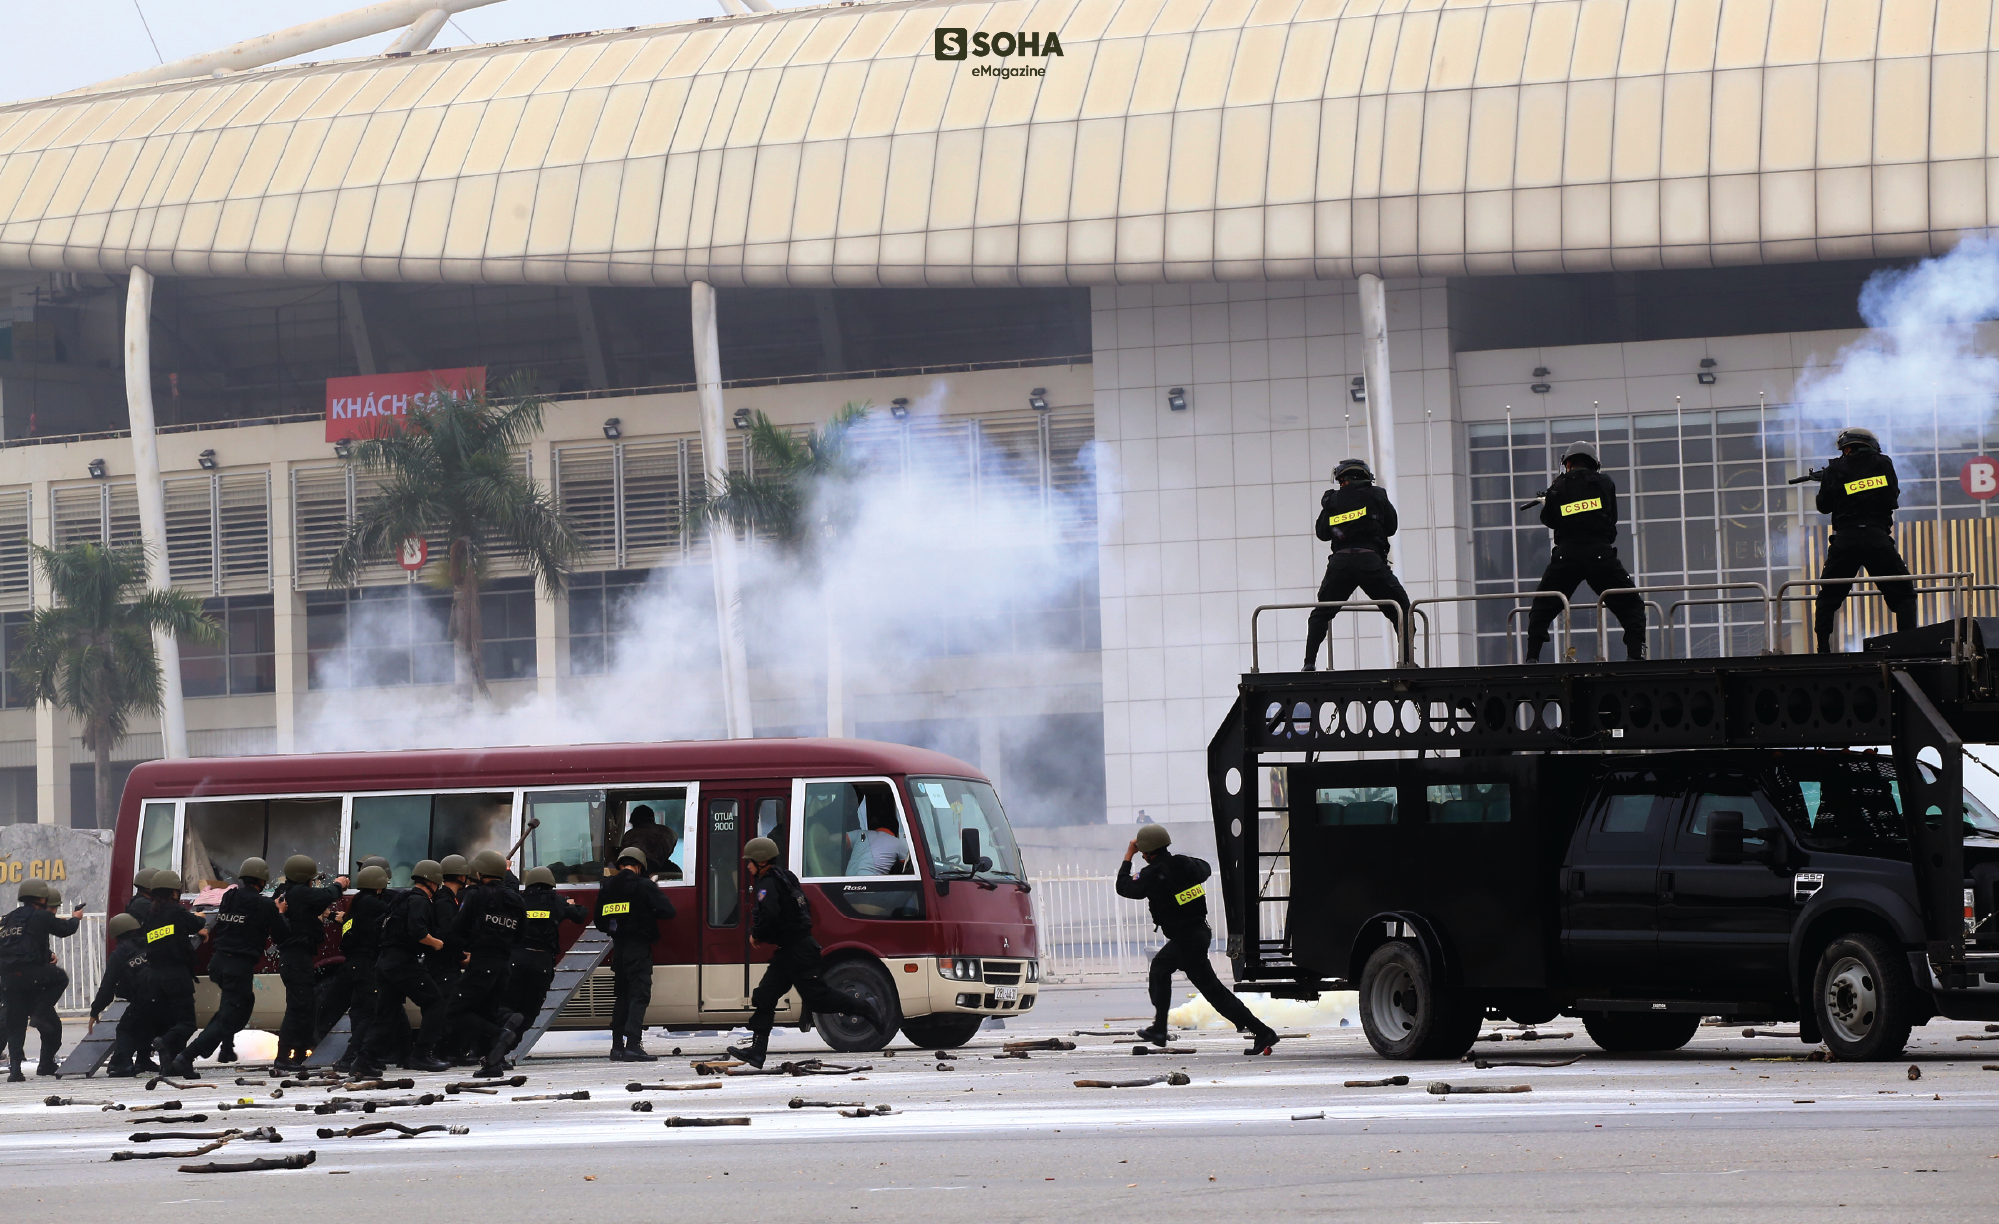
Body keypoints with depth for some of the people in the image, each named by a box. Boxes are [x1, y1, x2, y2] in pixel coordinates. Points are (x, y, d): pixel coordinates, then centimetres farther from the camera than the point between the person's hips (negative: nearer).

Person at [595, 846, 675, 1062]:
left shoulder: (607, 887, 8)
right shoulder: (644, 885, -8)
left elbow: (599, 922, 12)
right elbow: (668, 911, -12)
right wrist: (650, 913, 7)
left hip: (618, 947, 6)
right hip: (639, 947, -6)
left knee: (621, 997, 15)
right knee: (639, 995, -8)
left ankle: (617, 1046, 17)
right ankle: (633, 1046, -19)